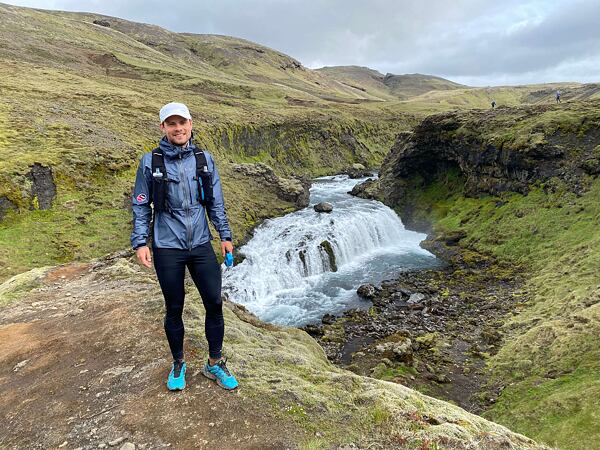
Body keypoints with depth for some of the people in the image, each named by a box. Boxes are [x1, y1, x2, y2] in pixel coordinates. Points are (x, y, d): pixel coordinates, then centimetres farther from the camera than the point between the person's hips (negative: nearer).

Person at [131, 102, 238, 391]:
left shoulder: (205, 160, 3)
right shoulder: (150, 162, -4)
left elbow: (216, 202, 8)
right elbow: (140, 206, 1)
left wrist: (225, 236, 6)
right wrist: (140, 242, -6)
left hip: (201, 246, 2)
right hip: (167, 249, -2)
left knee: (214, 304, 4)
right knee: (174, 309, 11)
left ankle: (215, 364, 25)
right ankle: (178, 364, 33)